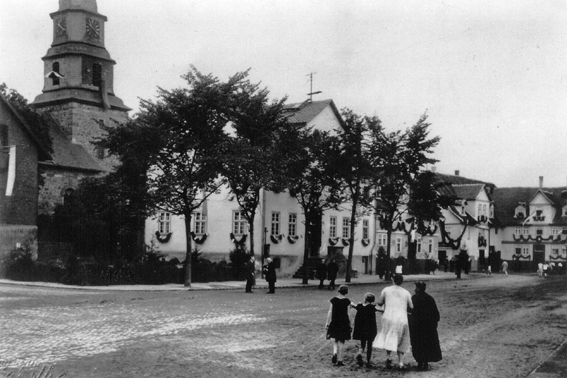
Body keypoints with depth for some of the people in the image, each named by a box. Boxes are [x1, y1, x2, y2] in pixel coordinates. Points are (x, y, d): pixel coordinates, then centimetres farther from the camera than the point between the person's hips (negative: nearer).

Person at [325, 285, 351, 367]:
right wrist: (349, 322, 1)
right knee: (341, 341, 5)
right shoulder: (347, 301, -7)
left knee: (336, 340, 18)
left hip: (334, 322, 2)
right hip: (344, 322, -2)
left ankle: (335, 353, -7)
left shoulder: (334, 299, -2)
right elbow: (347, 313, -8)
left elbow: (330, 311, -2)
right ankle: (339, 360, 7)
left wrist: (327, 322, 4)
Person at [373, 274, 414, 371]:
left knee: (389, 338, 10)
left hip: (388, 317, 0)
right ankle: (400, 363, 7)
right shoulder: (406, 292, 4)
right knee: (401, 342, 12)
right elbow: (411, 307, 4)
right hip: (402, 319, 1)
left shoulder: (386, 290, 3)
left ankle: (388, 356, -13)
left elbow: (379, 302, 3)